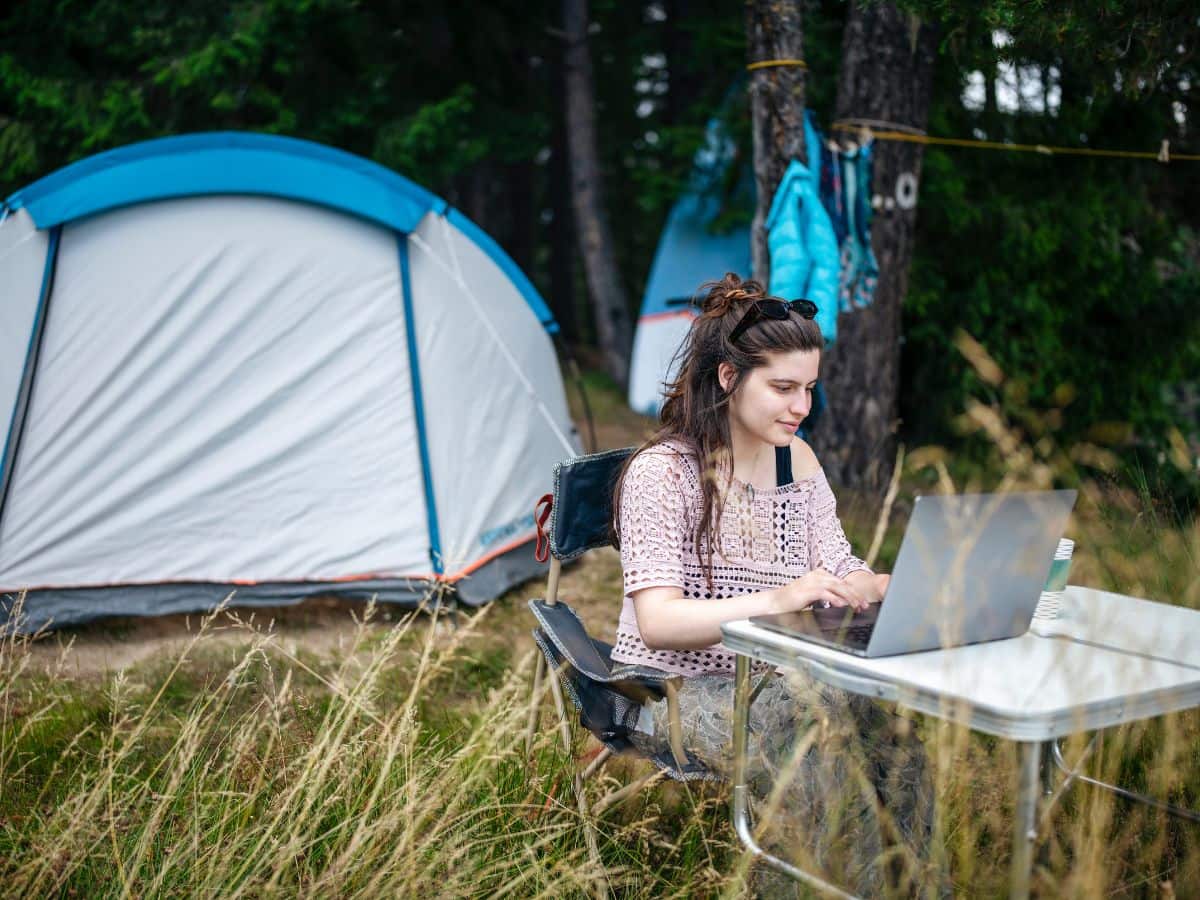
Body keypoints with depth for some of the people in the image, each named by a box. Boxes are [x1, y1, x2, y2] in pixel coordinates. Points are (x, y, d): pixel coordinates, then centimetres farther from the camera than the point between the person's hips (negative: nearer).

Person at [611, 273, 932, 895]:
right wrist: (777, 599, -38)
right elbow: (657, 622, -24)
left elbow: (840, 573, 8)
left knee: (890, 738, -25)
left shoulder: (796, 459, 7)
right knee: (820, 730, -33)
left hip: (768, 681, 6)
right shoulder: (662, 471, -15)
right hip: (675, 689, -5)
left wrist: (895, 584, -15)